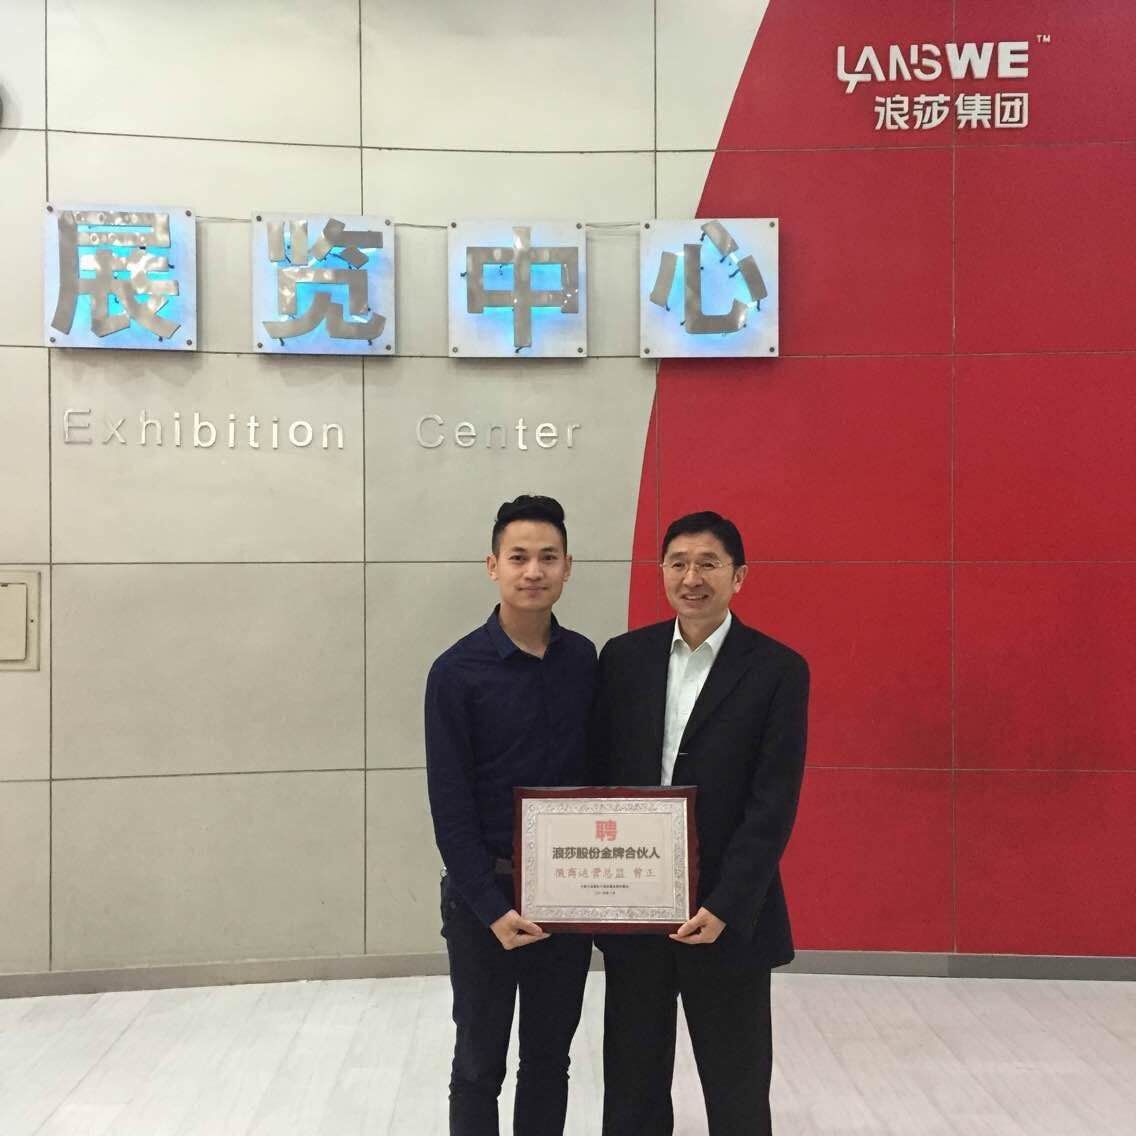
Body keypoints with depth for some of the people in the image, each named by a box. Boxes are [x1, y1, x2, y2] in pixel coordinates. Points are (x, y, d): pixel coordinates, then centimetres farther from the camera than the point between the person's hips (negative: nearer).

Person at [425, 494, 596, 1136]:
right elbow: (449, 802, -11)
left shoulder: (586, 660, -1)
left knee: (549, 1061, 18)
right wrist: (490, 907, -14)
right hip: (486, 893, -3)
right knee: (480, 1065, 13)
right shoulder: (458, 671, -12)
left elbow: (599, 772, 6)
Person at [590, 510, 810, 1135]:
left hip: (728, 914, -2)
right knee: (632, 1084, 16)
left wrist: (724, 907, -16)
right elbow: (597, 775, 5)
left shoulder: (778, 670, -6)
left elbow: (773, 804, -10)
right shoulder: (623, 656, 3)